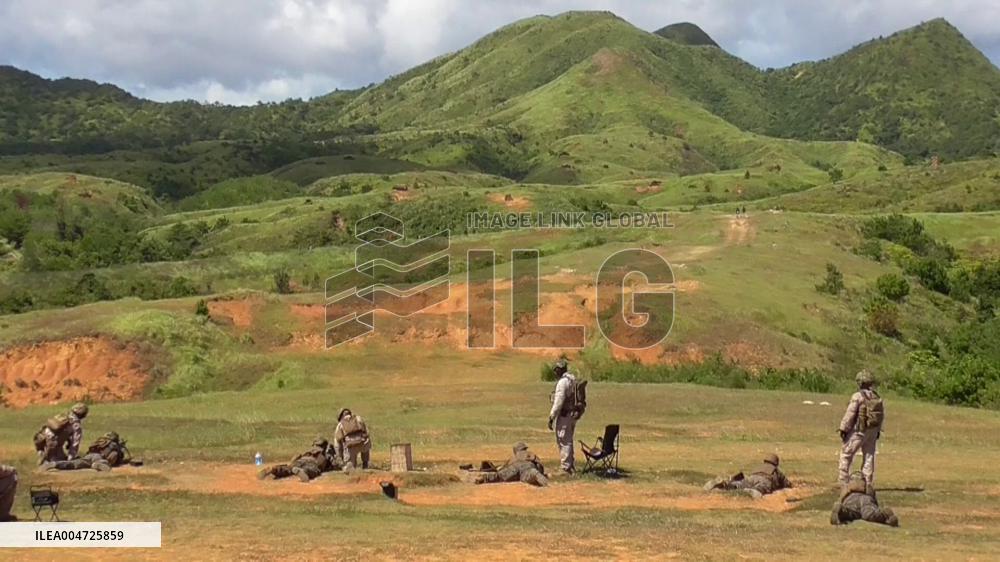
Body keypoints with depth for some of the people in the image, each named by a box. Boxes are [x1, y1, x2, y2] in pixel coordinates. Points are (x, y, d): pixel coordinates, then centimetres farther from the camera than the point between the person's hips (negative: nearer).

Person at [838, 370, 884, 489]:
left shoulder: (857, 396, -16)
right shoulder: (877, 397, 5)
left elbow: (850, 414, -17)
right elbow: (882, 415, 10)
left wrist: (843, 429, -11)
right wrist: (878, 430, 20)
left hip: (859, 431, -6)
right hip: (872, 431, 6)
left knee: (846, 453, 5)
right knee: (869, 456, 12)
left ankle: (843, 479, 3)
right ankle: (868, 483, 12)